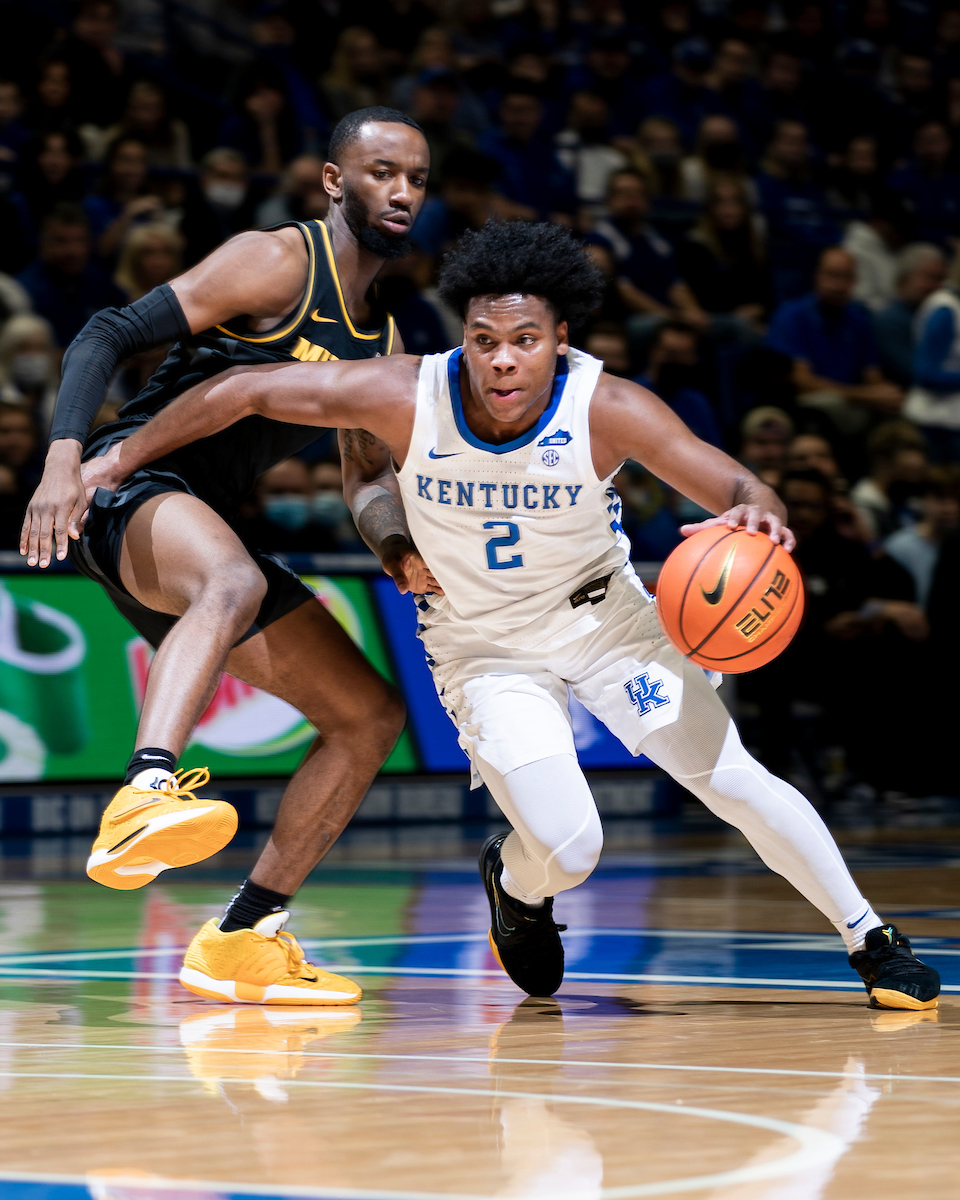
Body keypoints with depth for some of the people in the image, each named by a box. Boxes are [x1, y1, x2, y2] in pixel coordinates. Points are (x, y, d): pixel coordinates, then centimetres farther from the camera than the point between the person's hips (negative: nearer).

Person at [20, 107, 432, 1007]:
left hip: (206, 533, 9)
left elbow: (367, 476, 21)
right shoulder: (277, 264, -7)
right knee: (235, 581, -42)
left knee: (371, 715, 9)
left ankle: (243, 938, 11)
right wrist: (63, 459, -30)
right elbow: (110, 334, -15)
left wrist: (399, 550, -3)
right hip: (129, 487, -9)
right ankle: (142, 799, -62)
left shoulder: (380, 340, 18)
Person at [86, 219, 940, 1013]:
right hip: (483, 645, -1)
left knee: (734, 781, -9)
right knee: (567, 850, -15)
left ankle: (871, 942, 14)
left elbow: (741, 489, -23)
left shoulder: (609, 410, -26)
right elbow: (239, 393, -17)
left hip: (604, 616, 1)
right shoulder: (405, 397, -26)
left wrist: (756, 517, -48)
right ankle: (515, 884, 25)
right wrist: (116, 462, -10)